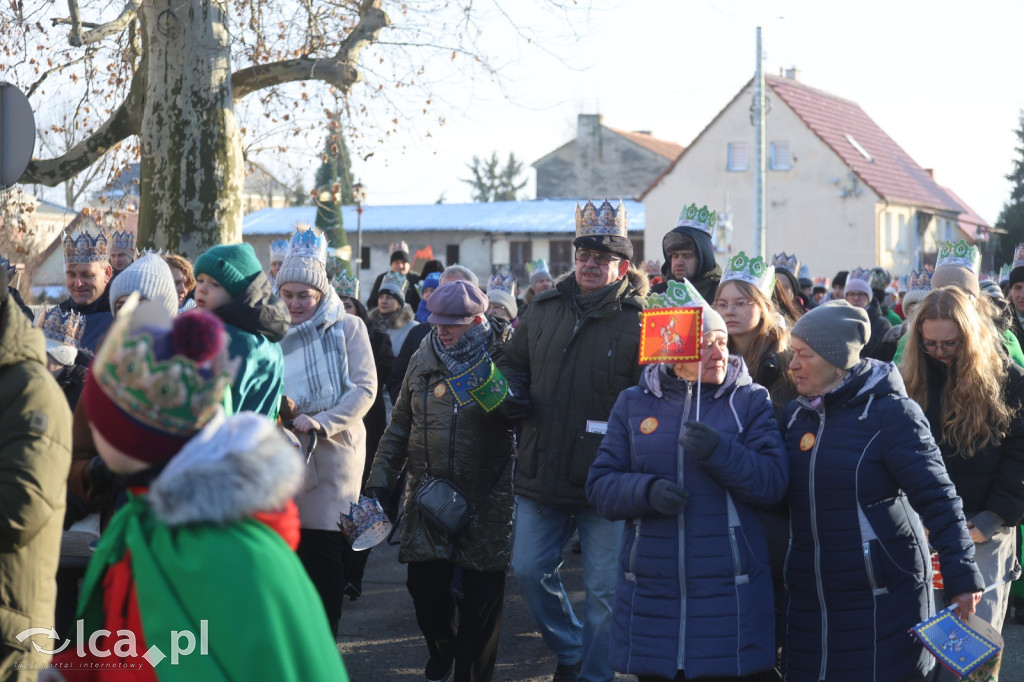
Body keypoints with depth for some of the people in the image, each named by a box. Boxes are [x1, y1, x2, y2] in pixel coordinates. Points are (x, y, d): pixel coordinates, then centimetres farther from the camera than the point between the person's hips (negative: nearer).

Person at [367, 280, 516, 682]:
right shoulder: (423, 360, 7)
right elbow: (400, 425, 14)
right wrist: (381, 478, 11)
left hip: (485, 500, -4)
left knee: (480, 597, 2)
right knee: (424, 582, 6)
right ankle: (442, 649, 36)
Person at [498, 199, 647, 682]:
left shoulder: (638, 320, -8)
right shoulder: (544, 310, 8)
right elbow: (512, 362, 22)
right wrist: (512, 393, 1)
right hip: (540, 476, 5)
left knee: (603, 587, 5)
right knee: (529, 570, 11)